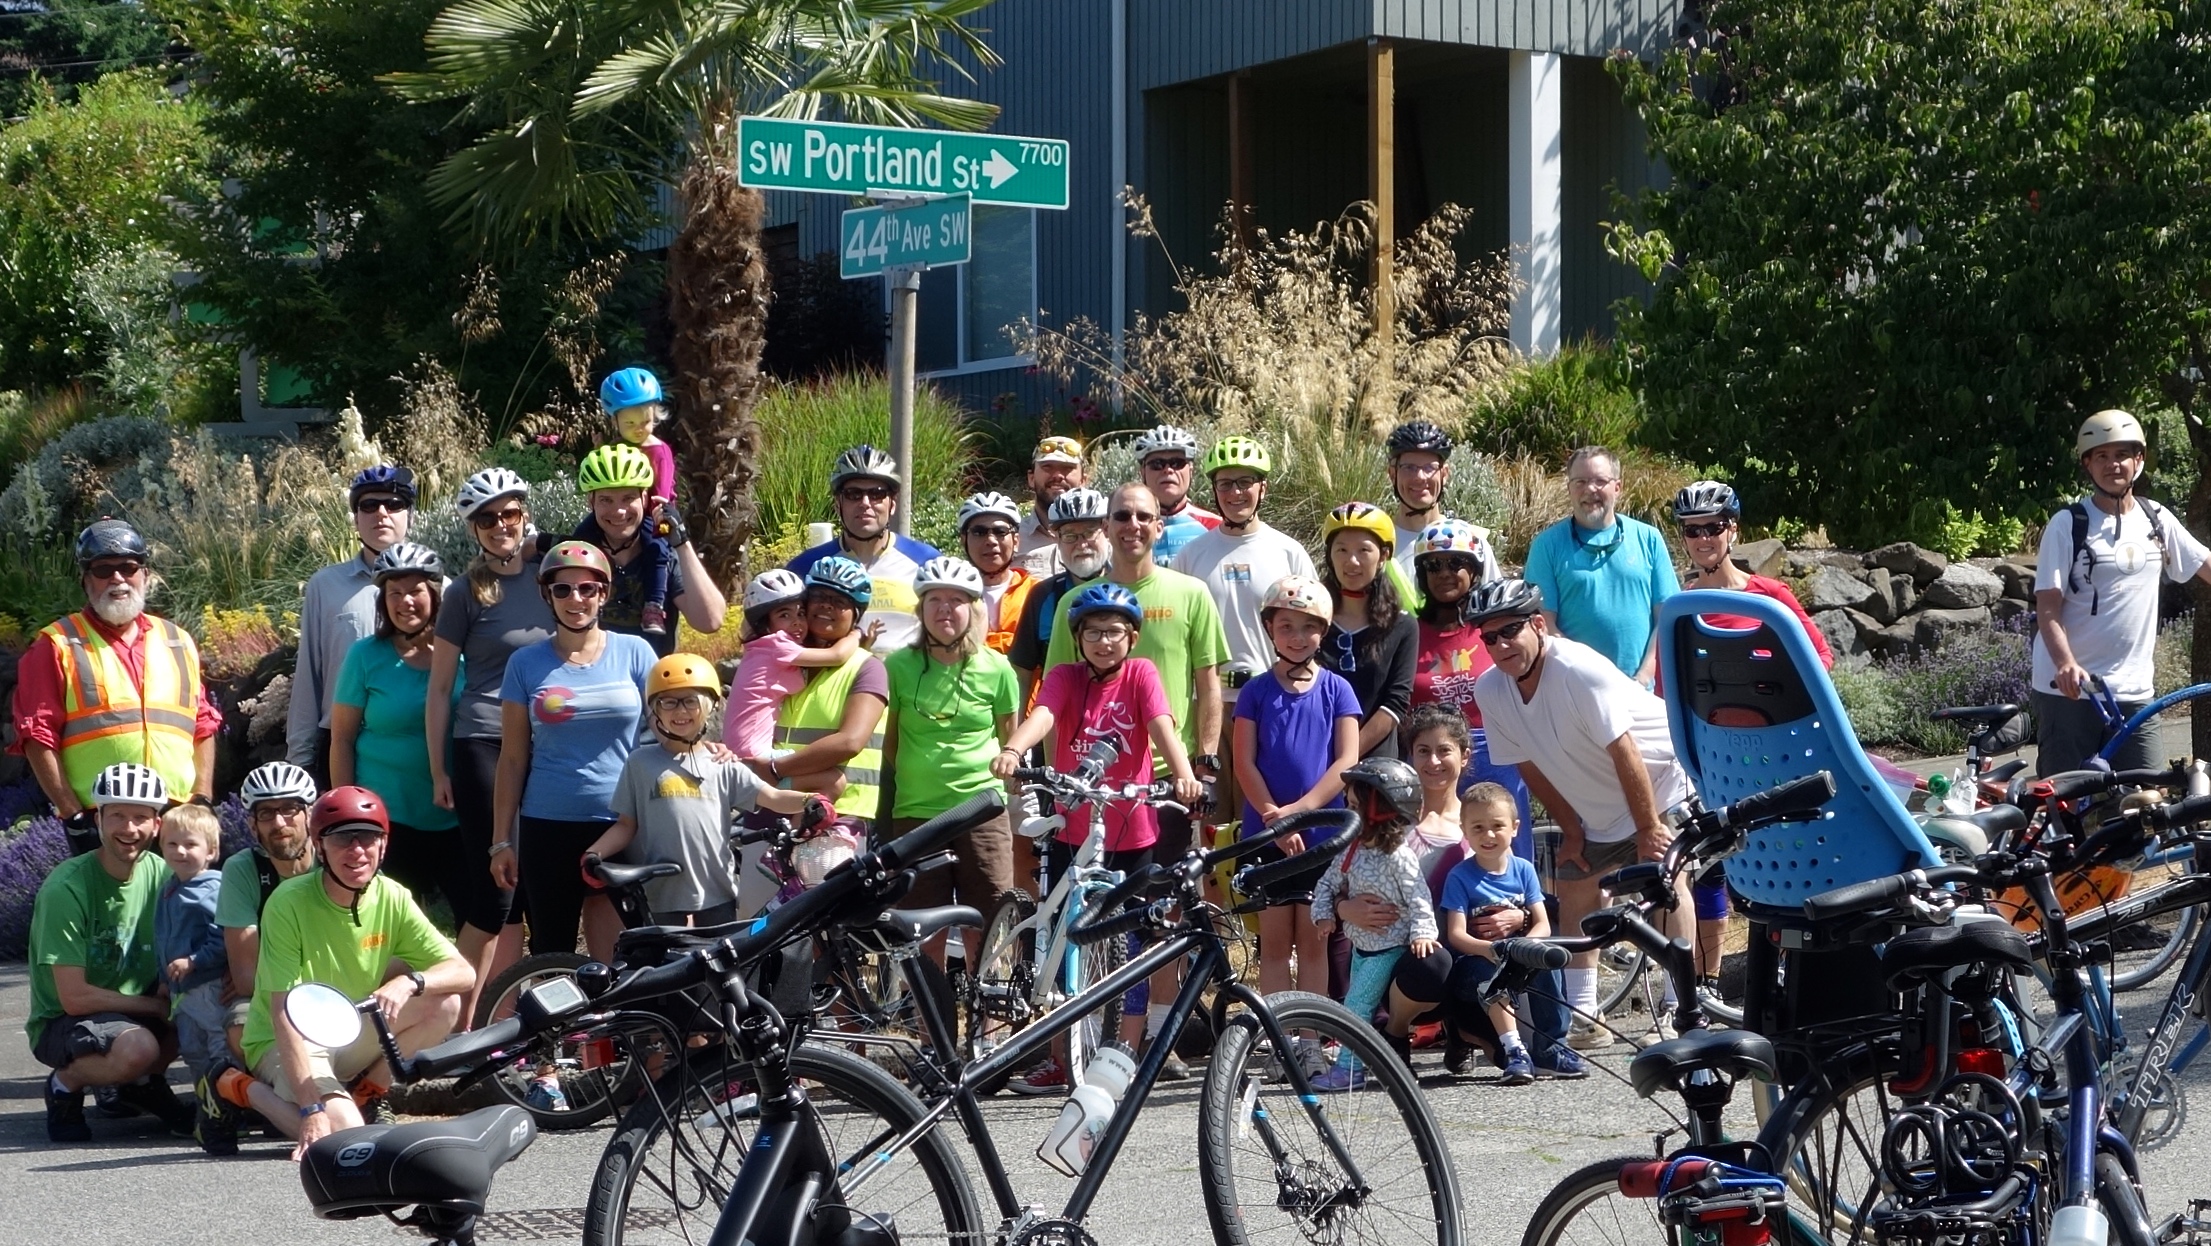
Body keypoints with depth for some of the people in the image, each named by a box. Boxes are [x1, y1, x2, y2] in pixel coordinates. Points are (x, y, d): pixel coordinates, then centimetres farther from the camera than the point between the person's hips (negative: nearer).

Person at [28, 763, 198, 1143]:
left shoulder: (161, 874, -3)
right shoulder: (65, 889, -21)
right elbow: (74, 998, -21)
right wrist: (158, 1006, -18)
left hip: (136, 1009, 7)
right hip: (60, 1023, -7)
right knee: (137, 1046, -36)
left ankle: (143, 1082, 6)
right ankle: (65, 1084, -4)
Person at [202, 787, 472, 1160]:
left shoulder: (392, 899, -8)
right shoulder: (290, 902, -22)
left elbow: (463, 973, -11)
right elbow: (284, 1014, -26)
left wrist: (410, 982, -34)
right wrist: (312, 1108, -34)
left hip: (350, 1037, 5)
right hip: (287, 1043, -5)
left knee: (444, 1004, -16)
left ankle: (363, 1093, 2)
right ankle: (244, 1089, -3)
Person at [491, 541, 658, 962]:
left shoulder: (634, 653, 4)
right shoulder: (526, 663, 5)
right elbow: (512, 758, 6)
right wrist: (501, 840, 4)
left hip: (622, 826, -1)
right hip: (549, 828, 1)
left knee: (623, 958, -3)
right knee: (551, 952, 4)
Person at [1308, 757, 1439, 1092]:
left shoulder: (1399, 857, -20)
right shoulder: (1352, 851, 4)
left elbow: (1418, 898, -20)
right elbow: (1328, 882, 11)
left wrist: (1422, 932, -28)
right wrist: (1324, 913, -3)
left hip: (1390, 947, -8)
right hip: (1361, 944, 8)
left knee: (1357, 1003, -10)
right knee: (1359, 1005, 14)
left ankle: (1348, 1067, -6)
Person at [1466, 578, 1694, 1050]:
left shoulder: (1580, 671, -32)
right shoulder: (1490, 691, -12)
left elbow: (1623, 752, -28)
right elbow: (1530, 766, -1)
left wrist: (1649, 829, -24)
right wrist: (1571, 831, 2)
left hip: (1661, 777, -7)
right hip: (1598, 807, 7)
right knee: (1574, 886, 5)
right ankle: (1584, 1020, 10)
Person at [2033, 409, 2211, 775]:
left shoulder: (2157, 520, 9)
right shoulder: (2067, 525, -5)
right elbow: (2048, 607, -10)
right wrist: (2066, 664, -26)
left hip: (2134, 691, 4)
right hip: (2068, 690, -4)